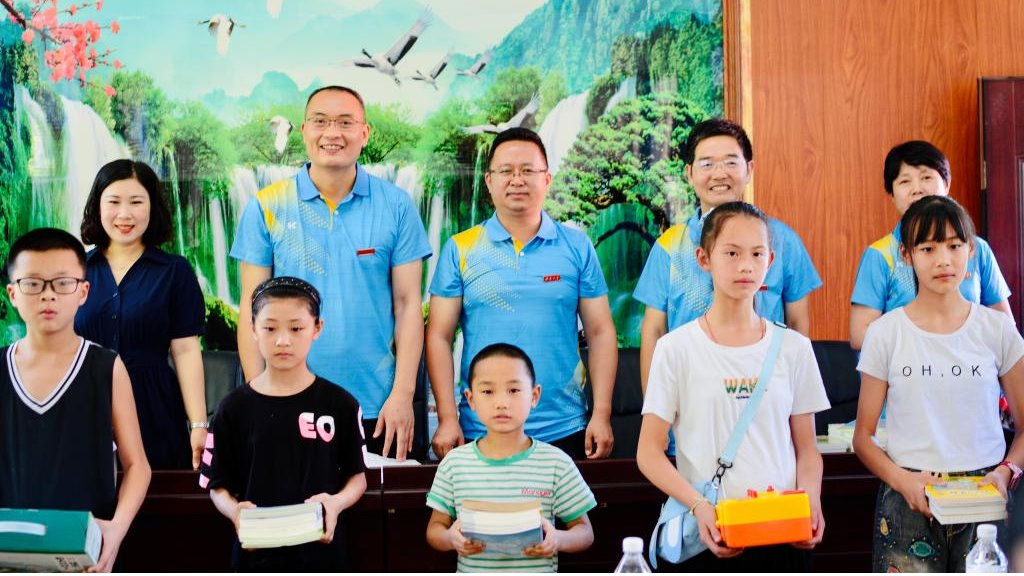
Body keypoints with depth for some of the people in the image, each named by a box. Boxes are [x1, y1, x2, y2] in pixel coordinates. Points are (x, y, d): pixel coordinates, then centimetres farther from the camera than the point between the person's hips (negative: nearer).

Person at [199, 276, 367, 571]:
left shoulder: (339, 404, -1)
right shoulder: (234, 408, 0)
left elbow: (357, 476, 5)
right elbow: (219, 486, 4)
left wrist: (336, 502, -17)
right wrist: (235, 511, -19)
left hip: (322, 553, 0)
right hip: (257, 554, 0)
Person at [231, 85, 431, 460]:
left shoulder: (396, 205, 1)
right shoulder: (267, 207, 1)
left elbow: (408, 303, 1)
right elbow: (252, 308, 2)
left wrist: (402, 394, -6)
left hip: (375, 409, 0)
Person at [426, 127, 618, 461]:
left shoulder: (577, 247, 3)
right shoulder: (459, 250, 2)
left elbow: (600, 332, 4)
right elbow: (439, 336, 0)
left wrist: (602, 414, -2)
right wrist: (447, 419, -6)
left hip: (563, 431, 1)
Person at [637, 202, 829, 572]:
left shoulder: (793, 348, 5)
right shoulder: (676, 348, -3)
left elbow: (806, 448, 9)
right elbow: (649, 452, -4)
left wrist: (811, 502, -10)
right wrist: (700, 508, -17)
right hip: (705, 537, -2)